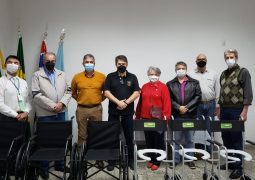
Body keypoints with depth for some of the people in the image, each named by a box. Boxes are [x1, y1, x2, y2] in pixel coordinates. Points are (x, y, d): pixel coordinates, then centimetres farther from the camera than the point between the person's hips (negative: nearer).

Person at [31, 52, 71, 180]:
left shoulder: (62, 74, 11)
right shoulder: (37, 75, -2)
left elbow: (68, 91, 8)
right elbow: (36, 95, -11)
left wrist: (62, 103, -9)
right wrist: (52, 105, -16)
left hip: (61, 112, 4)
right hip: (45, 114, -4)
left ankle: (59, 163, 26)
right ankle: (44, 167, 18)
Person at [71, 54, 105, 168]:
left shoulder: (102, 76, -1)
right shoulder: (77, 77, 0)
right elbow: (73, 93, 14)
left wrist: (99, 100, 3)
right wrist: (80, 100, 6)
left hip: (96, 109, 0)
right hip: (81, 109, 0)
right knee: (82, 135, 9)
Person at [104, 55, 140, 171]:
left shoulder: (132, 77, 7)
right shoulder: (110, 77, 5)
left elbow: (137, 93, -1)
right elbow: (106, 92, -4)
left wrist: (126, 102, -13)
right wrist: (118, 102, -14)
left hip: (128, 112, 1)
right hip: (113, 111, 0)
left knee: (129, 136, 7)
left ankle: (130, 160, 20)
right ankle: (112, 161, 16)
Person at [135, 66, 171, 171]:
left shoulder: (163, 87, -5)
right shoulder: (144, 87, 10)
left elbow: (167, 103, -10)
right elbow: (140, 102, 12)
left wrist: (166, 117, -17)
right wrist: (138, 116, 12)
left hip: (158, 119, -4)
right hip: (146, 118, 5)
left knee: (158, 141, 7)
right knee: (149, 141, 13)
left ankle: (157, 161, 19)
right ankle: (151, 159, 27)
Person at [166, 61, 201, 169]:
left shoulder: (194, 83, 7)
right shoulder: (170, 84, 7)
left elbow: (198, 96, -1)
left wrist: (187, 107, -10)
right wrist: (178, 107, -13)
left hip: (191, 115, 0)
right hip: (177, 115, 0)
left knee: (190, 139, 9)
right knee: (177, 138, 7)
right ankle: (176, 159, 18)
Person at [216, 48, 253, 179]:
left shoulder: (243, 72, -4)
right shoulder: (223, 74, 15)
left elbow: (248, 93, -10)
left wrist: (244, 111, -16)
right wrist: (219, 108, 14)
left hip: (237, 111, -6)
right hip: (224, 110, 6)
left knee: (236, 139, -2)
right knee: (226, 137, 10)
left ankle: (238, 167, 8)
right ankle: (229, 162, 23)